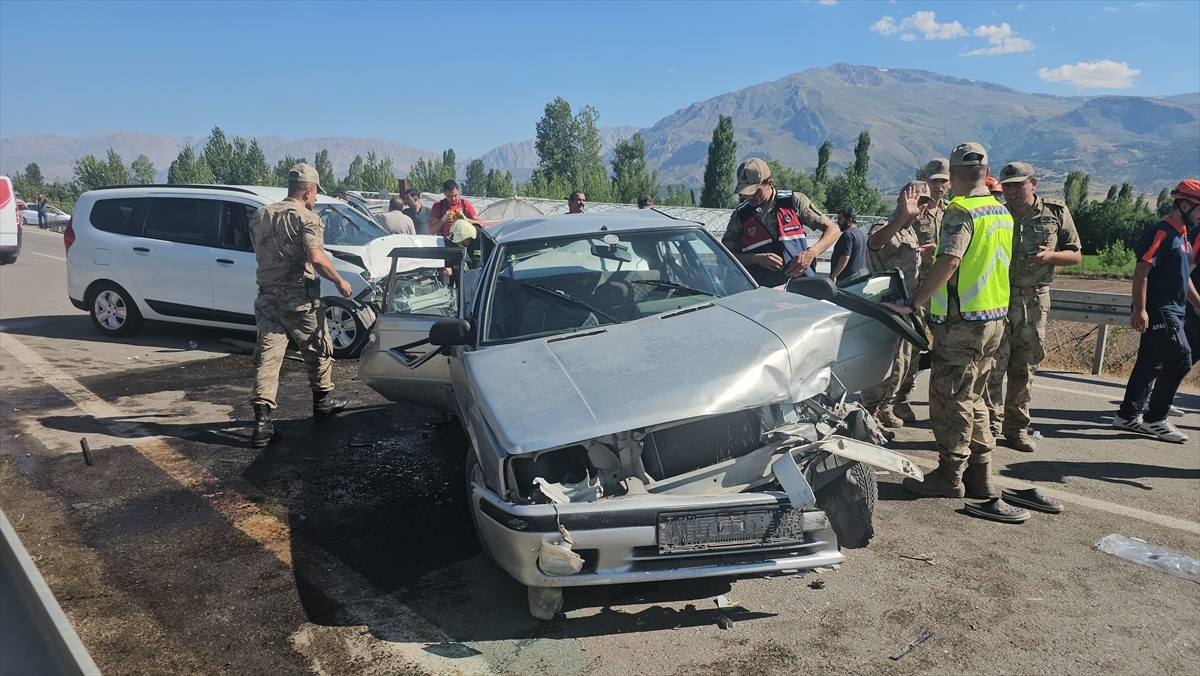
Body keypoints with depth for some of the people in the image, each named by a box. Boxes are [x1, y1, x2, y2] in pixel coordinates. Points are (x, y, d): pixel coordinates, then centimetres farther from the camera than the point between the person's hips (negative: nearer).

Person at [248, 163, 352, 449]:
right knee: (318, 349, 16)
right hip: (299, 298, -5)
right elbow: (315, 257, -25)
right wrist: (339, 281, -14)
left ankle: (262, 419, -6)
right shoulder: (306, 218, -10)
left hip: (267, 297, 5)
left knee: (267, 356, 2)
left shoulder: (260, 216, 12)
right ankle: (323, 401, 31)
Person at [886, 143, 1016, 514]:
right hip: (995, 318, 9)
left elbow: (948, 263, -26)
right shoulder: (1002, 212, 12)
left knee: (949, 399, 0)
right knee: (973, 398, 17)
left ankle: (949, 476, 8)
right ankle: (980, 477, 23)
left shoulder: (961, 211, -16)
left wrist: (912, 303, -24)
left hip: (962, 321, -9)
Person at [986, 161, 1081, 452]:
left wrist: (1049, 255, -11)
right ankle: (991, 425, 0)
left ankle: (1016, 426, 19)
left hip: (1035, 300, 1)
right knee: (994, 365, -7)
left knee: (1025, 367, 8)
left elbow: (1075, 255, 7)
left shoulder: (1056, 212, 4)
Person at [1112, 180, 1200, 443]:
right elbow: (1141, 272, -19)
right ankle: (1155, 419, -4)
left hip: (1172, 312, 10)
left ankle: (1128, 415, 17)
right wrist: (1140, 309, -24)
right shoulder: (1160, 233, -12)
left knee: (1150, 363, 10)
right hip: (1157, 311, -10)